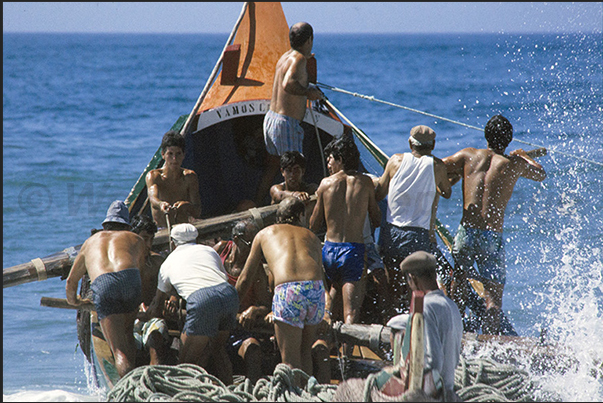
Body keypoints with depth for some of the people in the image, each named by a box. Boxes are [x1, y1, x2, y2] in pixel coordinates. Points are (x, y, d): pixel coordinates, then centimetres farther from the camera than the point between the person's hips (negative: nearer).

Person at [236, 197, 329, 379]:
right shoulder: (312, 237, 32)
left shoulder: (265, 234, 29)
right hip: (316, 289, 3)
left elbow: (245, 278, 30)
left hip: (287, 290, -3)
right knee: (305, 352, 22)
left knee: (290, 360, -1)